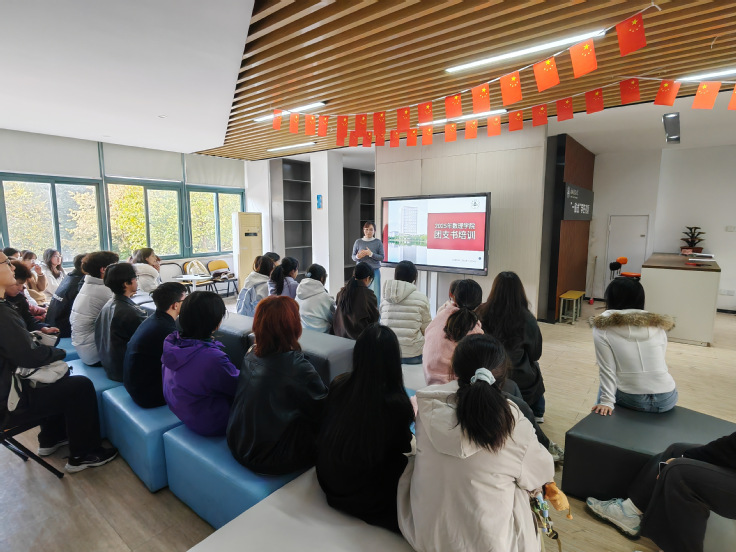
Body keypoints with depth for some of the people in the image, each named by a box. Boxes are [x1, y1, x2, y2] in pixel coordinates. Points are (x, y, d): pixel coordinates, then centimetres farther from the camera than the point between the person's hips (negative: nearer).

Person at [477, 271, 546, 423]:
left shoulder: (481, 313, -18)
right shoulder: (527, 319, -22)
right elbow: (535, 354, -4)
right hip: (519, 381, -2)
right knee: (535, 369, 33)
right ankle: (537, 414, 51)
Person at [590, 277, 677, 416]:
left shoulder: (603, 327, -5)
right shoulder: (657, 325, 6)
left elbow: (607, 370, -9)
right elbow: (659, 364, 6)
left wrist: (607, 402, -6)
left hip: (631, 400, -3)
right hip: (667, 400, 3)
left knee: (604, 386, 30)